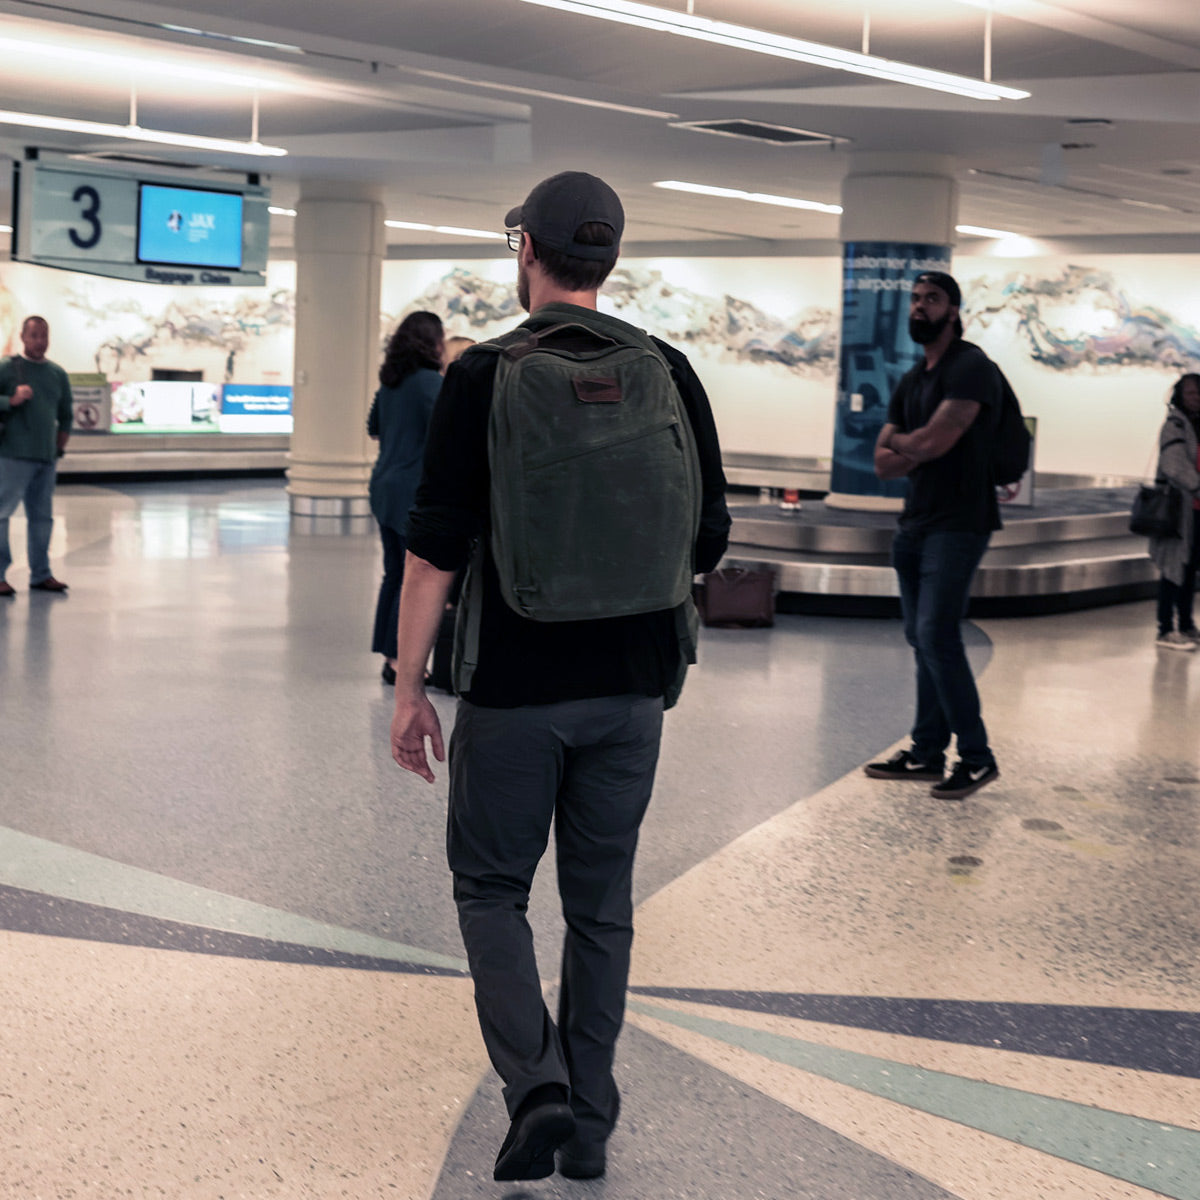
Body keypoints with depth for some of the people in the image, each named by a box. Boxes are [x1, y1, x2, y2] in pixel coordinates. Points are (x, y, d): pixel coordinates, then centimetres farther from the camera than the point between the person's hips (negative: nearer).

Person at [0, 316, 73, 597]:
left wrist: (59, 448, 15)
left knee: (42, 516, 10)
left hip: (46, 458, 5)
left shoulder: (57, 373, 14)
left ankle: (40, 575, 17)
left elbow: (66, 415, 22)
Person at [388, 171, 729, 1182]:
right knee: (601, 905, 14)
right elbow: (708, 540, 4)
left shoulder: (484, 376, -10)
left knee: (492, 890, 13)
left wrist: (410, 688, -3)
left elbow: (436, 549, -11)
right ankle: (589, 1125, 20)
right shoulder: (669, 373, 1)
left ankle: (535, 1085, -3)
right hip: (631, 686, 4)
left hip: (514, 686, -3)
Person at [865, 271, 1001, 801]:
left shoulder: (971, 369, -10)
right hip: (915, 523, 9)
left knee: (936, 635, -14)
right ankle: (927, 753, 15)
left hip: (957, 524, -9)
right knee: (922, 639, 9)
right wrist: (916, 449, -9)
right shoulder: (910, 381, 17)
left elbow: (933, 442, -21)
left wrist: (897, 440, 0)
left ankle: (976, 757, -5)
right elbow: (884, 464, 11)